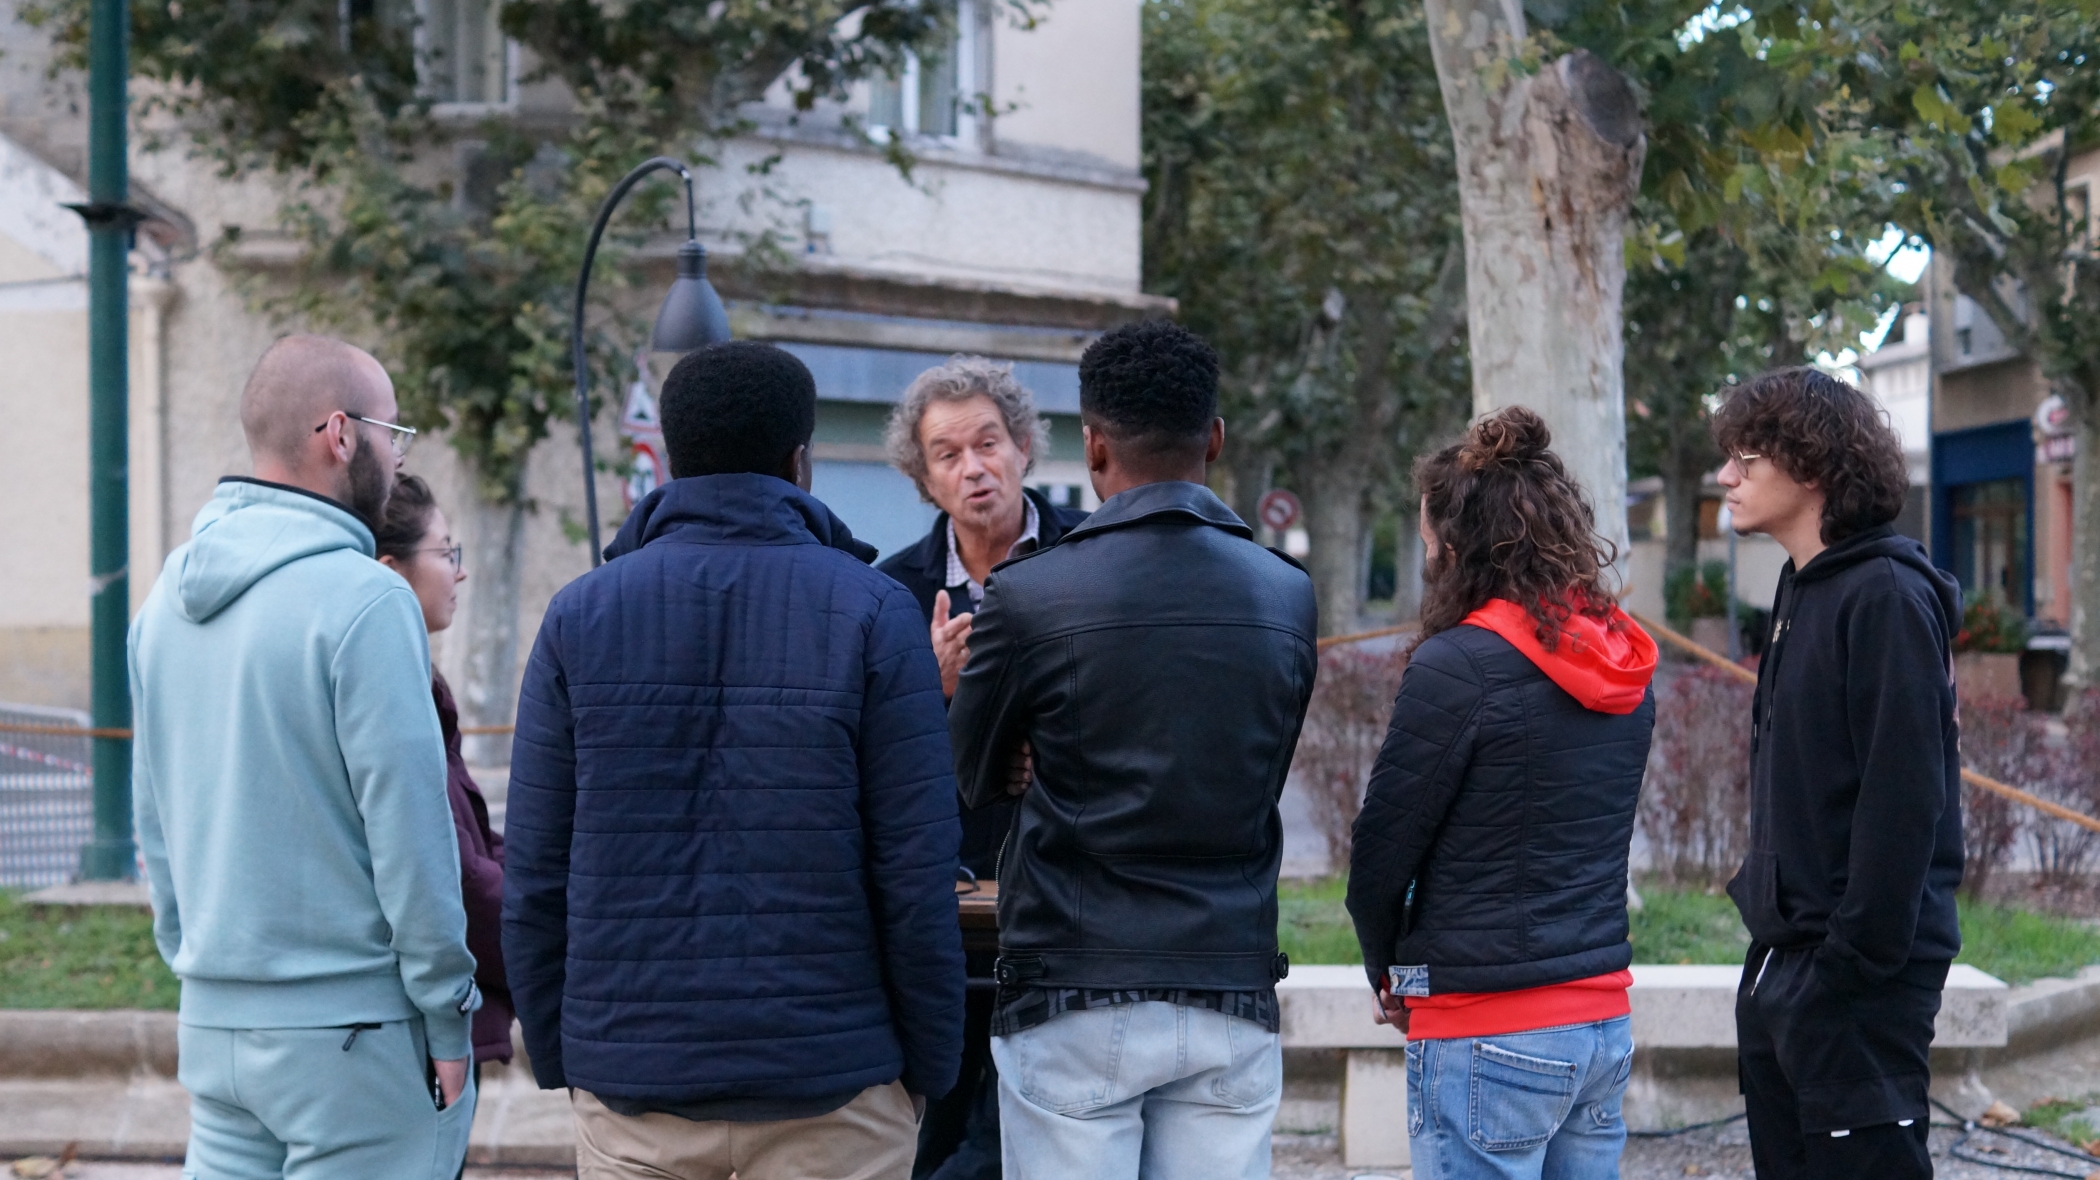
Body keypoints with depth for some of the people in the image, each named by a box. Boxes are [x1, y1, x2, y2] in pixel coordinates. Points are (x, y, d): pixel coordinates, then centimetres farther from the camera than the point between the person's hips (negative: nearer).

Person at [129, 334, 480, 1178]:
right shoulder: (362, 601, -16)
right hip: (351, 1027, -7)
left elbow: (153, 813, 14)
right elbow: (408, 826, -16)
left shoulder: (169, 596, 9)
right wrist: (446, 1015, -8)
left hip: (211, 1019, 7)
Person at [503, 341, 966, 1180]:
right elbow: (917, 872, -7)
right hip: (828, 1081, -2)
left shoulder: (580, 615, 3)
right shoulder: (872, 613, -4)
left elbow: (534, 877, 1)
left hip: (630, 1082, 2)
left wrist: (556, 1056, 11)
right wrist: (930, 1069, 3)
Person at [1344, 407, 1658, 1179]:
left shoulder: (1459, 664, -14)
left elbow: (1384, 848, -9)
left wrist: (1389, 972, 9)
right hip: (1604, 1022, 8)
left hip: (1490, 1036, -7)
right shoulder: (1621, 667, 8)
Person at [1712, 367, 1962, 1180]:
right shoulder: (1803, 591, 14)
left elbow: (1904, 799, -20)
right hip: (1781, 961, 9)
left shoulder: (1887, 597, -14)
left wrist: (1857, 957, -21)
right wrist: (1766, 909, 13)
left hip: (1858, 970, -9)